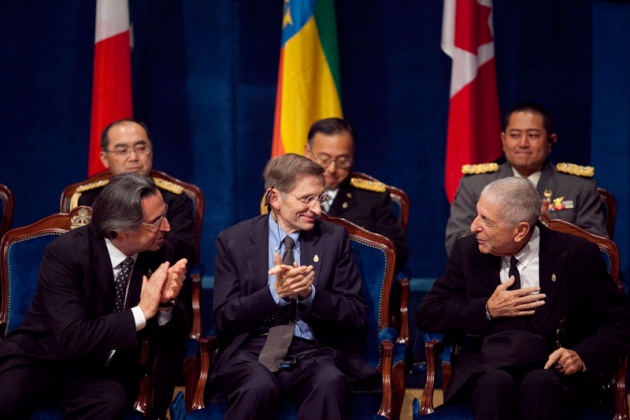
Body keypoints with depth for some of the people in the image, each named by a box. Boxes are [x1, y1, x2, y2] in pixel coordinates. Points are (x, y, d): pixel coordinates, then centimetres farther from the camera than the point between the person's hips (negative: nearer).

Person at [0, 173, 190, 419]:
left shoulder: (161, 253, -6)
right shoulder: (65, 253, -18)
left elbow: (168, 343, -3)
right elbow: (72, 337, -27)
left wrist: (166, 304, -24)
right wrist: (141, 313, -29)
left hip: (105, 372, 3)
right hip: (43, 357, -3)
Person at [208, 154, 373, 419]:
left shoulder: (334, 238, 8)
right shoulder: (234, 241, 4)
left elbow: (356, 314, 4)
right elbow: (223, 318, -1)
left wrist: (310, 293, -15)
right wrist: (275, 293, -16)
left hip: (315, 353, 1)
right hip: (252, 352, -1)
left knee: (331, 383, -34)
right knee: (259, 386, -36)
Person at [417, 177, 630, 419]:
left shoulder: (576, 255, -2)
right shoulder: (467, 251, 4)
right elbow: (426, 315, 5)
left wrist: (583, 356, -17)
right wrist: (488, 310, -8)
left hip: (551, 366, -1)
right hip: (487, 366, 1)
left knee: (540, 383, -38)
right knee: (496, 382, -36)